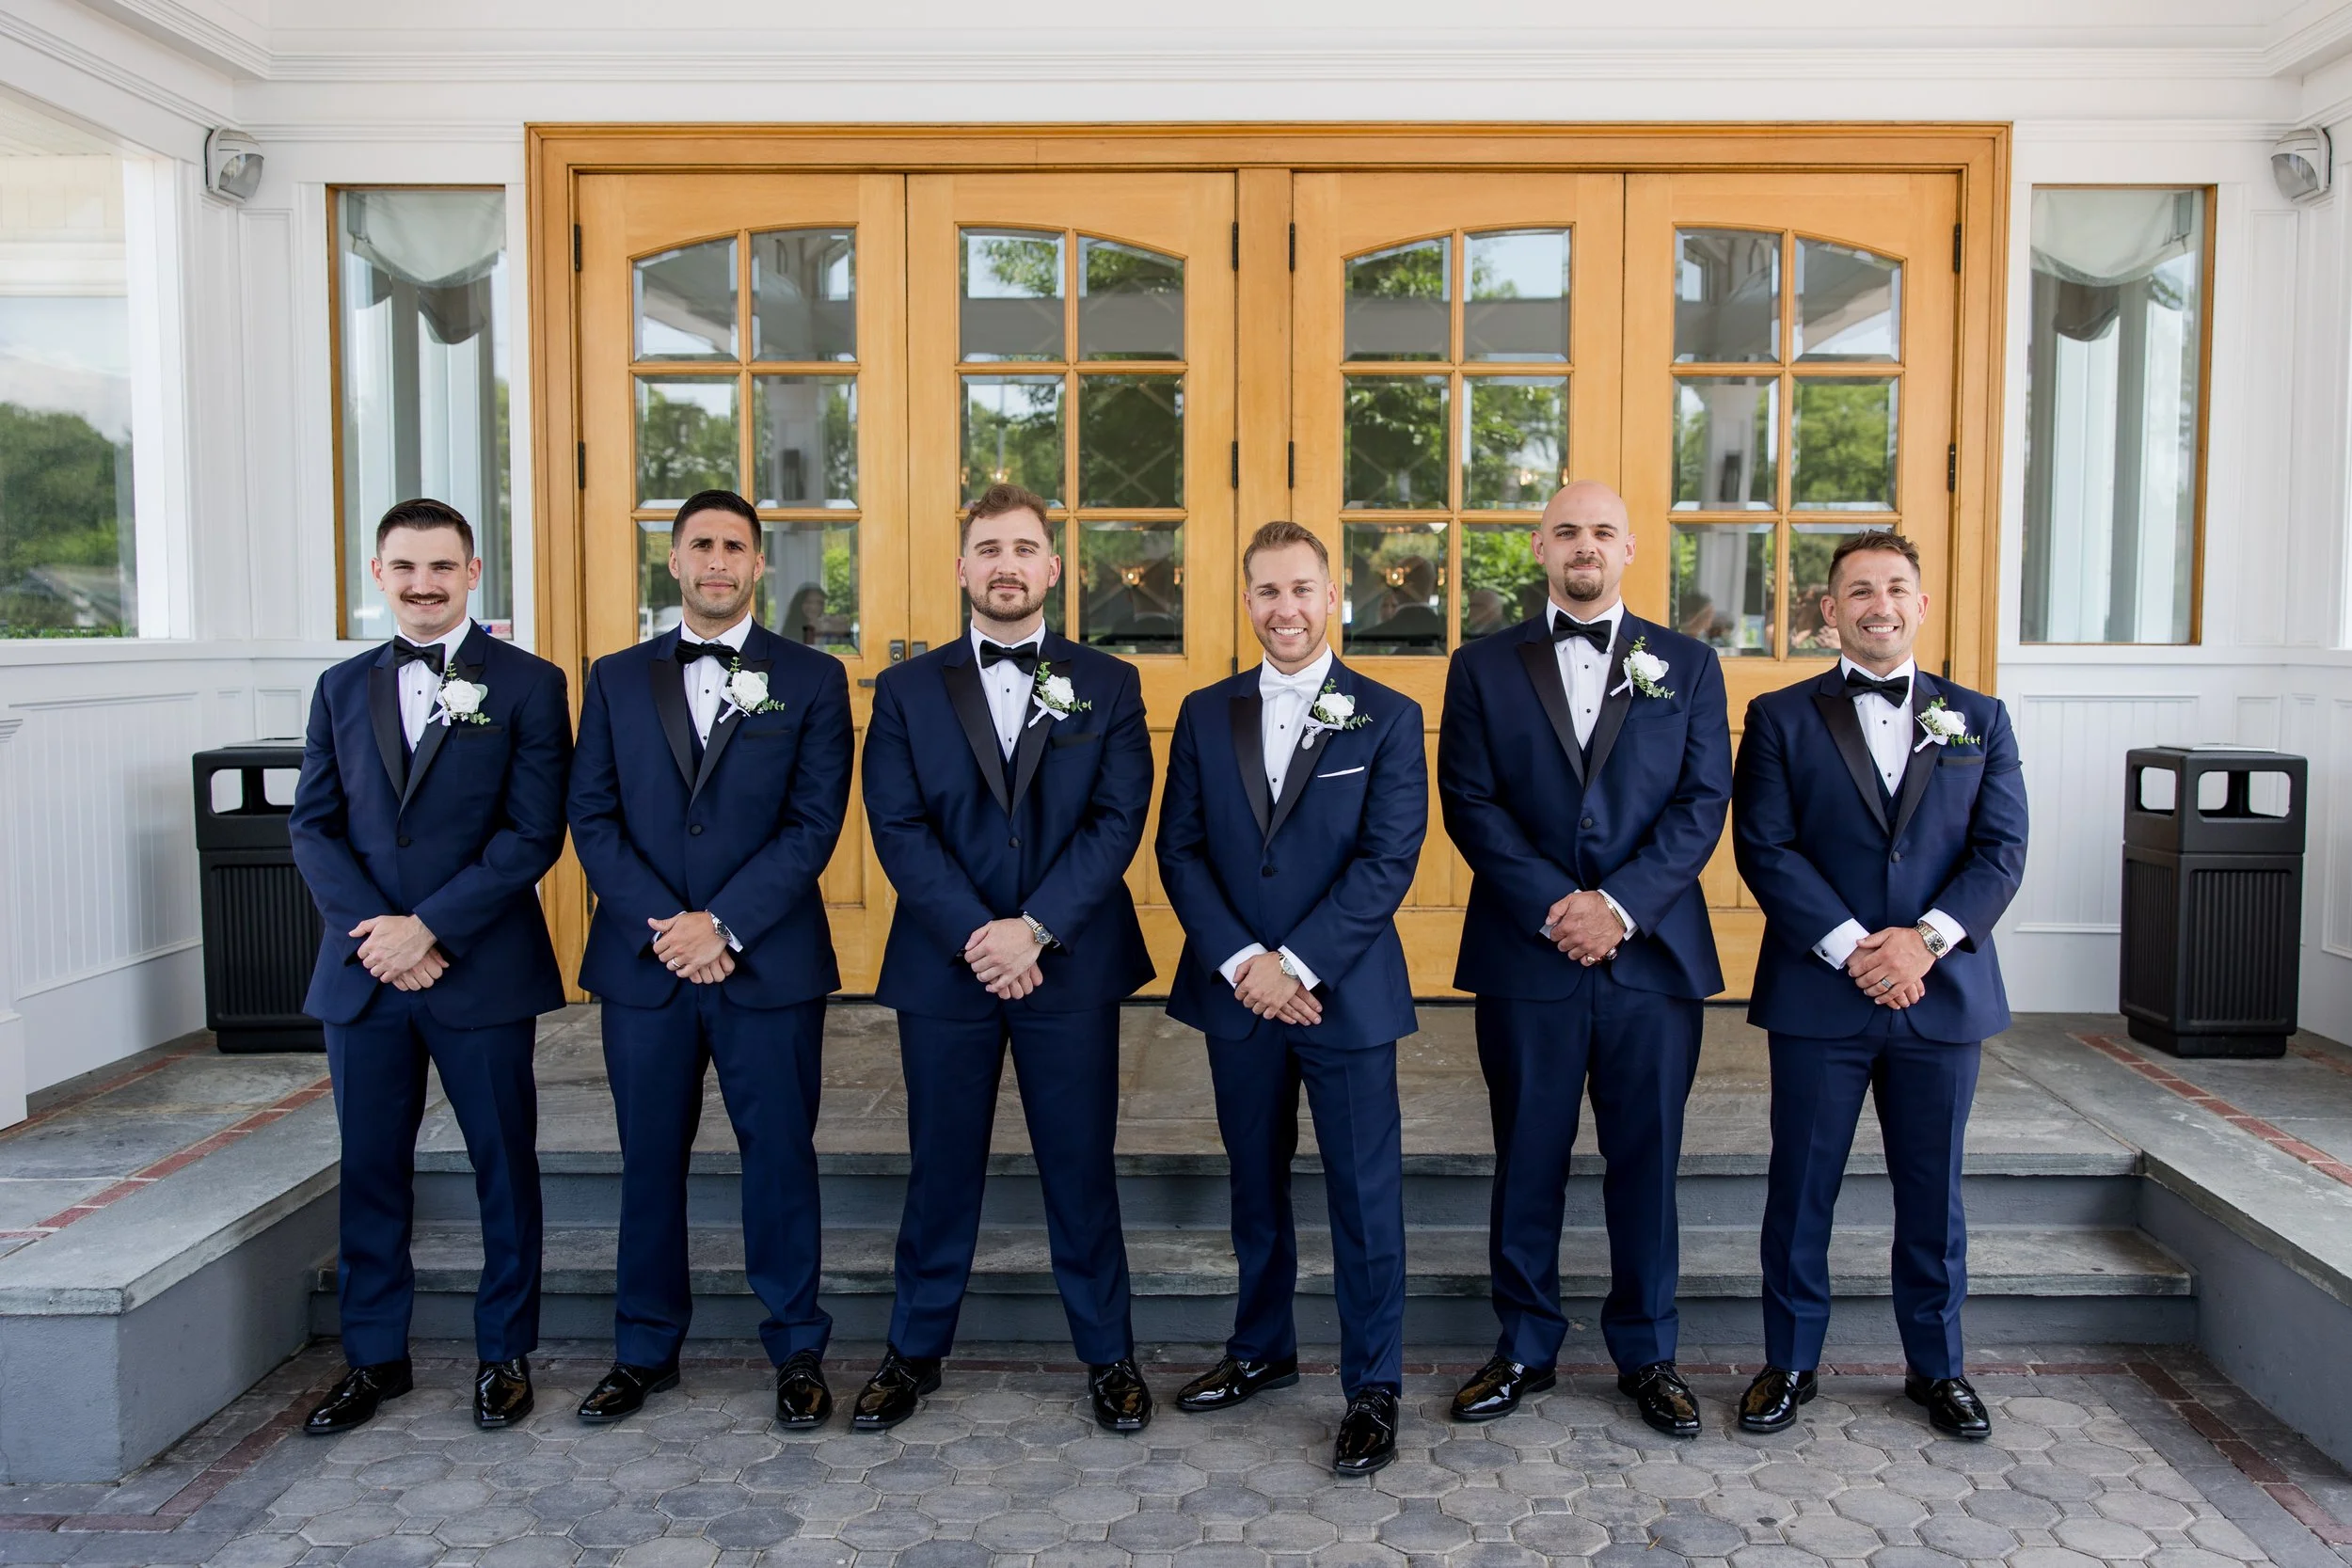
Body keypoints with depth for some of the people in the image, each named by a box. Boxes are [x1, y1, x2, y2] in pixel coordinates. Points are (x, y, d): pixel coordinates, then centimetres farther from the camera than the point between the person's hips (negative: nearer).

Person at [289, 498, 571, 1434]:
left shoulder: (528, 684, -1)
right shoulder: (341, 689, 12)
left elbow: (534, 833, -8)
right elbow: (313, 826, 7)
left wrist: (431, 928, -14)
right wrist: (370, 931, -9)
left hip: (482, 971, -3)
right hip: (362, 972, 4)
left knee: (504, 1165, 6)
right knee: (370, 1169, 11)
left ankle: (505, 1355, 21)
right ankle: (374, 1357, 26)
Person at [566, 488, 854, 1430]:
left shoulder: (811, 680, 2)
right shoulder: (617, 679, 10)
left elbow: (814, 823, -5)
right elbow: (591, 819, 3)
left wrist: (723, 925, -14)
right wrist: (660, 927, -10)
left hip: (769, 964, -2)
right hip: (643, 963, 2)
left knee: (780, 1157, 5)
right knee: (649, 1161, 12)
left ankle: (796, 1352, 19)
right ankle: (645, 1351, 27)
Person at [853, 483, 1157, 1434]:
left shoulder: (1107, 687, 4)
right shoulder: (906, 691, 5)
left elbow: (1118, 820, -5)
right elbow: (897, 828, -4)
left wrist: (1034, 928, -15)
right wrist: (974, 936, -15)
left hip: (1071, 964, 0)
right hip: (944, 965, 1)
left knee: (1082, 1167, 8)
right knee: (941, 1167, 11)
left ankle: (1108, 1355, 23)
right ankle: (915, 1351, 27)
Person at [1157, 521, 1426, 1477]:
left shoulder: (1387, 718, -2)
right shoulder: (1206, 715, 6)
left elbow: (1389, 861, -9)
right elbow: (1179, 852, 2)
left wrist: (1297, 965, -16)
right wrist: (1241, 963, -11)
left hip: (1347, 995, -3)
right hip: (1236, 996, 3)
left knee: (1365, 1199, 4)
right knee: (1255, 1185, 17)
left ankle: (1372, 1389, 18)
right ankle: (1262, 1350, 35)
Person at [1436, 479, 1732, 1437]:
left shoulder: (1687, 666, 9)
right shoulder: (1484, 668, 7)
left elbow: (1703, 803, 0)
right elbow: (1470, 804, -2)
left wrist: (1620, 906, -12)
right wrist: (1553, 908, -13)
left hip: (1653, 954, 1)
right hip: (1525, 957, 0)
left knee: (1647, 1161, 8)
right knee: (1527, 1161, 8)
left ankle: (1647, 1355, 24)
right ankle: (1525, 1348, 23)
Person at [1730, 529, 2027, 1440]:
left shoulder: (1979, 720, 10)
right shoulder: (1781, 718, 3)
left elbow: (2002, 851, 1)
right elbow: (1765, 848, -6)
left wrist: (1926, 938, -14)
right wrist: (1852, 949, -15)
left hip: (1943, 992, 2)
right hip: (1818, 995, -2)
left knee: (1933, 1193, 12)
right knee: (1801, 1188, 6)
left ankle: (1937, 1367, 28)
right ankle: (1789, 1361, 21)